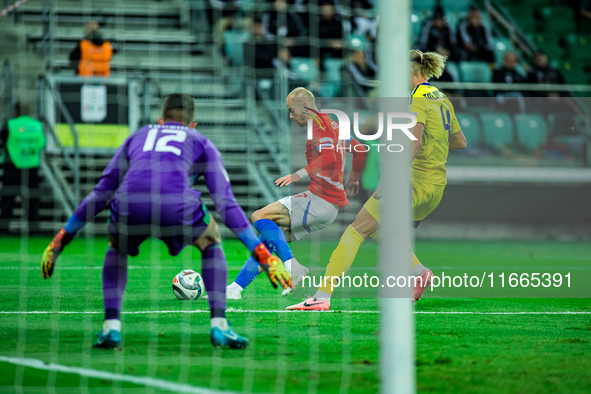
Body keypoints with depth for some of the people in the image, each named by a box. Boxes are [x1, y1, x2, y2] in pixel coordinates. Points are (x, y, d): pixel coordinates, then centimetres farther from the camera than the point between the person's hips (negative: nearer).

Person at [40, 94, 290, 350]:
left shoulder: (136, 138, 37)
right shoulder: (202, 143, 30)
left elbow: (99, 195, 35)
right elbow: (226, 204, 21)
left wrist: (60, 241, 40)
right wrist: (263, 255, 22)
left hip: (129, 208, 2)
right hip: (177, 208, -2)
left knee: (117, 248, 37)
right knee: (211, 243, 31)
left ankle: (111, 328, 18)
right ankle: (219, 326, 17)